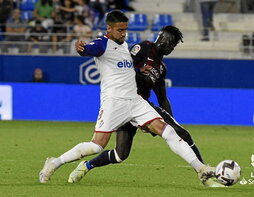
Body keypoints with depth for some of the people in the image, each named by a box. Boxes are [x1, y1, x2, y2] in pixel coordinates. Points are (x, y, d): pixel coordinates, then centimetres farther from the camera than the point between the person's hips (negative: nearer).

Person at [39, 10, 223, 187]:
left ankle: (200, 168, -7)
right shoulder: (103, 44, -5)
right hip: (113, 100, -6)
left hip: (135, 100, 6)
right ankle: (54, 163, 4)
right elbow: (89, 50, -29)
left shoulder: (125, 45, 19)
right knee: (96, 146, -12)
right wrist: (81, 48, -52)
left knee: (166, 130, -5)